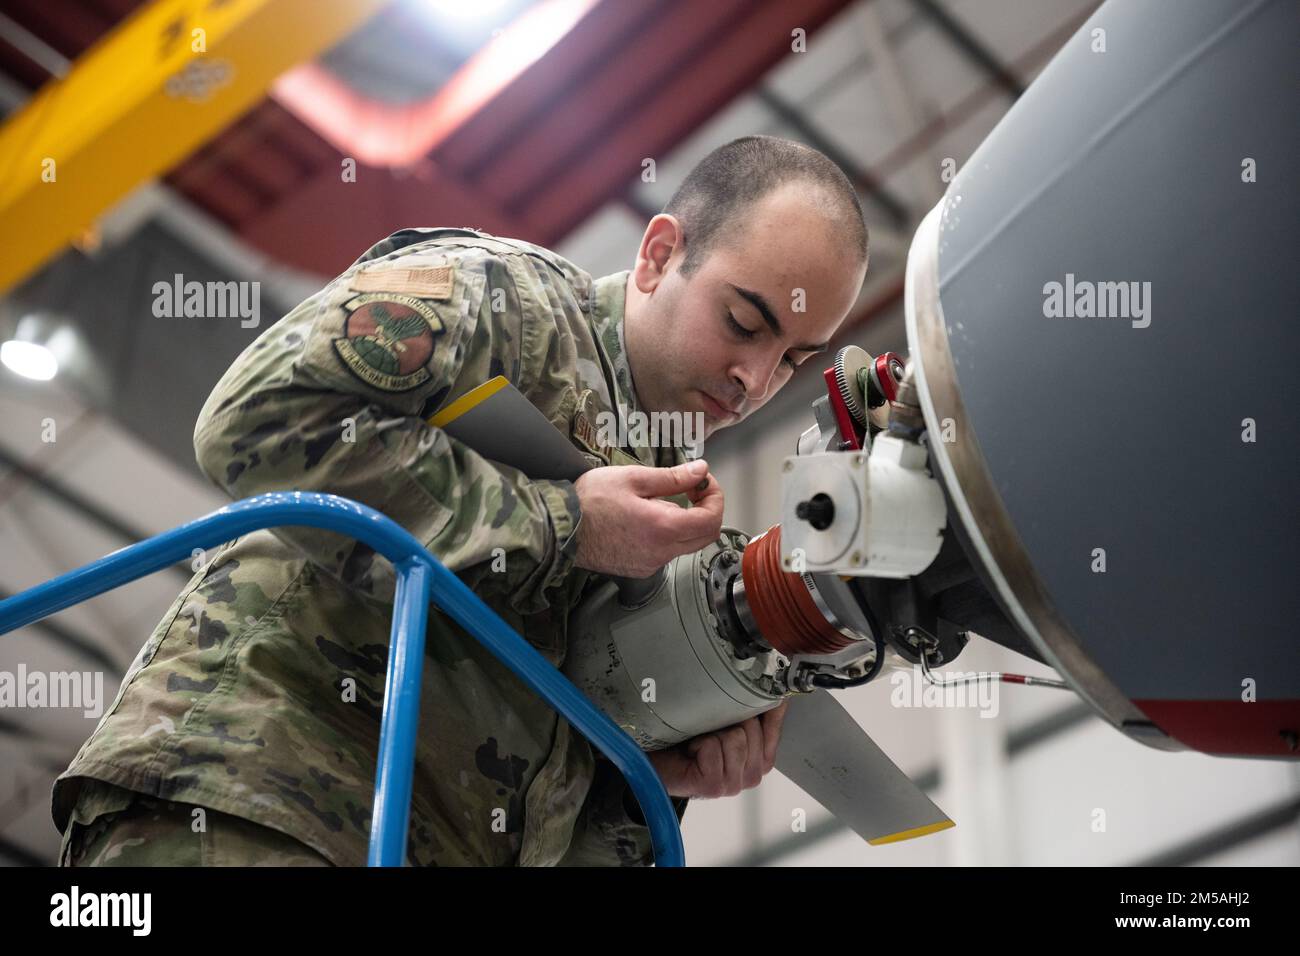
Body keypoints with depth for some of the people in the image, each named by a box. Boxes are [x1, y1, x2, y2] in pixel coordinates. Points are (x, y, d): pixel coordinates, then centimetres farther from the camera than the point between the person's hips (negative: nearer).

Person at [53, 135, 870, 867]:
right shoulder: (508, 291, -4)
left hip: (458, 840, 8)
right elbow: (256, 419, -22)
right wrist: (561, 526, -16)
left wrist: (658, 770, 0)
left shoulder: (669, 485, 19)